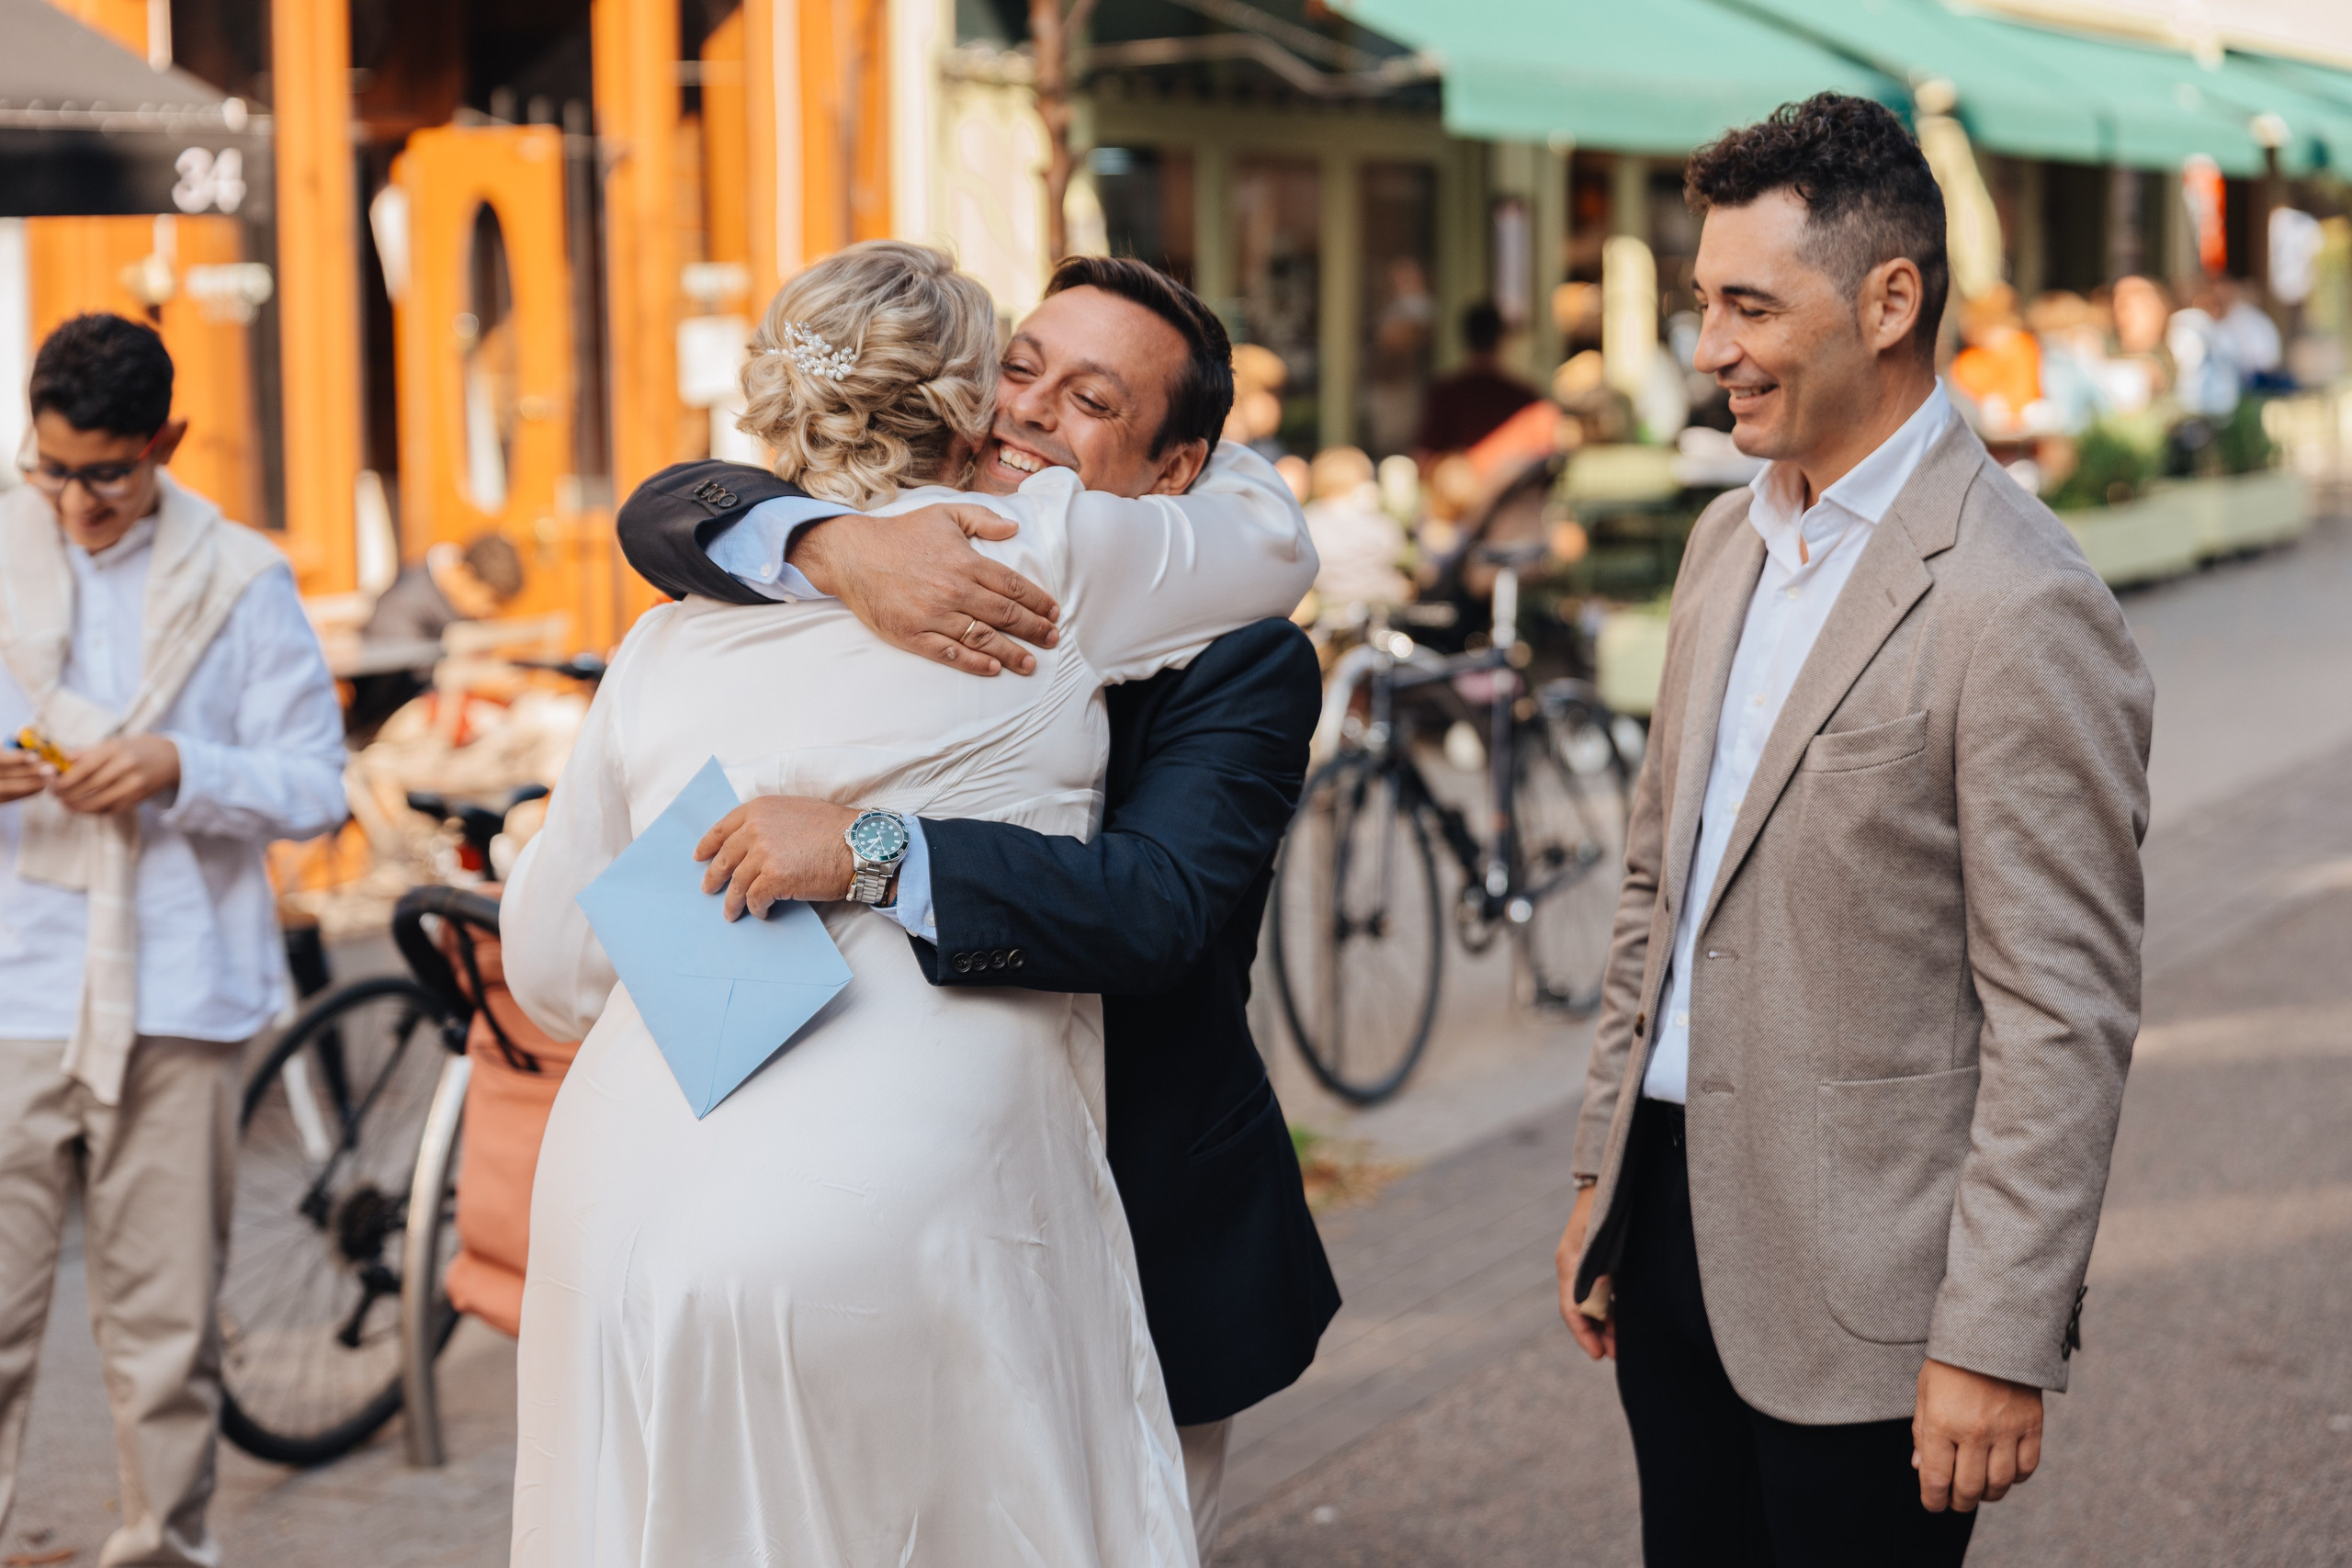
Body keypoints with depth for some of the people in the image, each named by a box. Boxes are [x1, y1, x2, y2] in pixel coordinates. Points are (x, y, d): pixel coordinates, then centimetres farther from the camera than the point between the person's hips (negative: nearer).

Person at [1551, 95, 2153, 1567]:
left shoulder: (2023, 608, -17)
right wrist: (1605, 1178, 17)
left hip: (1854, 1281, -7)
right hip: (1674, 1213, 8)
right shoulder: (1731, 539, 10)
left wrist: (1997, 1342, -18)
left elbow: (2065, 1015, -17)